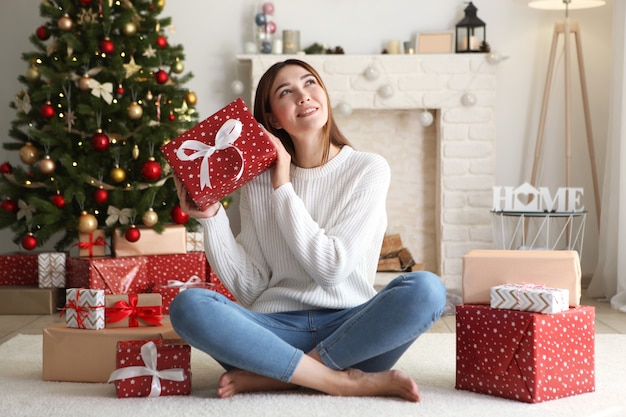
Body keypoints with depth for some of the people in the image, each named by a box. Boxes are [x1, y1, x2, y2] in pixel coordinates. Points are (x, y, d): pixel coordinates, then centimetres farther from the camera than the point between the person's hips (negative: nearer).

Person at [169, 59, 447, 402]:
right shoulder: (259, 180, 7)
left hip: (350, 328, -1)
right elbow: (249, 286, 2)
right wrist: (211, 218, -9)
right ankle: (345, 381, -24)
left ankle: (272, 375, -22)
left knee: (426, 289, -29)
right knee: (188, 306, -26)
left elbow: (332, 268, -9)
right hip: (277, 329, 1)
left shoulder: (368, 169, 1)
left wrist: (283, 188, -7)